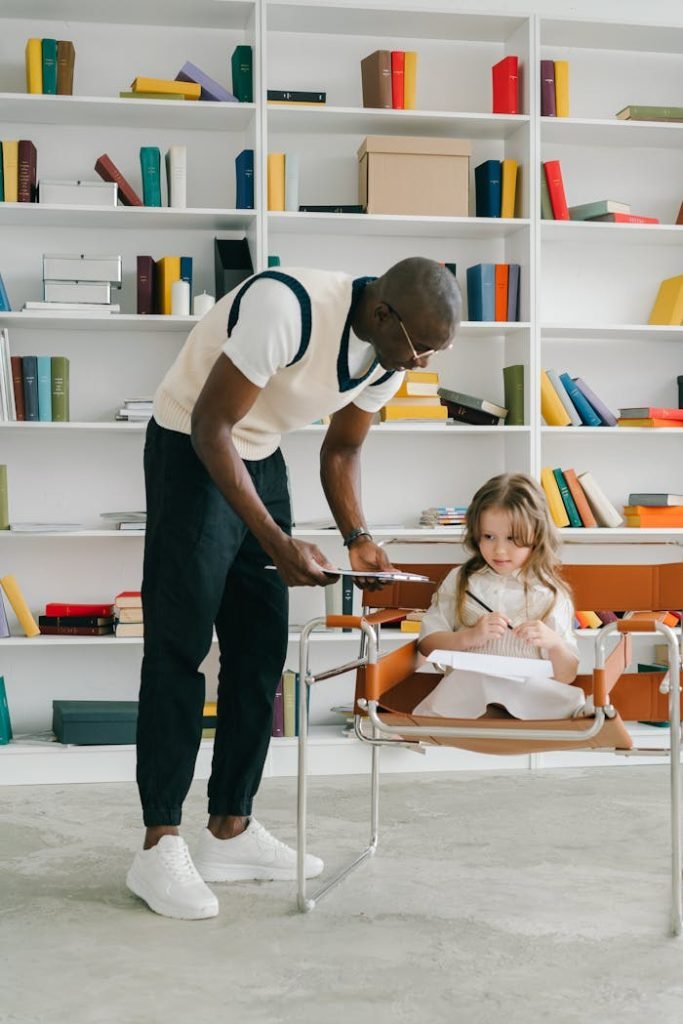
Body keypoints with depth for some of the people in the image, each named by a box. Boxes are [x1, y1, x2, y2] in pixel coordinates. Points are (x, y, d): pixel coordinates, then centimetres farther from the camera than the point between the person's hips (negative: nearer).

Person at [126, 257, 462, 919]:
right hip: (191, 451, -8)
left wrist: (357, 537, -6)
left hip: (261, 460, 8)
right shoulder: (286, 307, -31)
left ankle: (230, 832, 13)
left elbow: (341, 449, 9)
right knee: (179, 648, -9)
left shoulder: (391, 353, -6)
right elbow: (211, 429, -27)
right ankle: (159, 849, -3)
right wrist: (276, 542, -31)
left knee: (261, 652, 5)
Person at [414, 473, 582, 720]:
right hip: (464, 694, 1)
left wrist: (554, 644, -14)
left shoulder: (550, 595, 10)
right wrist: (469, 637, -9)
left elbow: (566, 677, 7)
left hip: (529, 698, -1)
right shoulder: (460, 581, 15)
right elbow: (427, 643, 9)